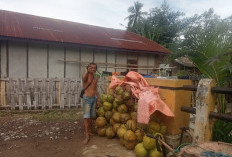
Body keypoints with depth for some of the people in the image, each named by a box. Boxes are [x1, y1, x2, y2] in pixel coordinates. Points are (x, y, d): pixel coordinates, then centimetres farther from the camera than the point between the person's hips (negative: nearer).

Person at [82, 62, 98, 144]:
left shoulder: (95, 78, 11)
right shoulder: (85, 76, -6)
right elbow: (84, 78, -33)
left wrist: (97, 100, 16)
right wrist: (88, 72, -52)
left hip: (94, 98, 6)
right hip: (87, 98, -6)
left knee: (91, 116, 12)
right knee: (86, 117, -7)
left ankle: (88, 130, 30)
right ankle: (87, 136, -4)